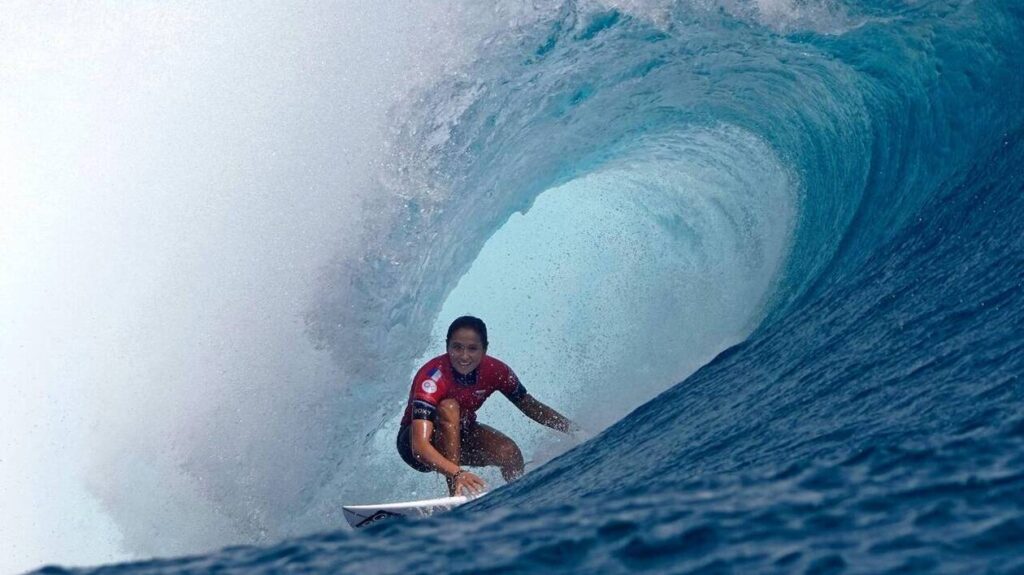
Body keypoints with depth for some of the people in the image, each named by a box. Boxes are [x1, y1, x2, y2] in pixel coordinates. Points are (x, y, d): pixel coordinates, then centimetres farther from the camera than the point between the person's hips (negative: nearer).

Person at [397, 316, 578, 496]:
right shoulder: (433, 376, -35)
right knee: (448, 407, -33)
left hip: (460, 436, 5)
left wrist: (573, 430, -14)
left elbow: (531, 407, -3)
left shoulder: (494, 371, -19)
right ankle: (455, 495, -32)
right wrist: (456, 474, -59)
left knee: (510, 453, -21)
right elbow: (420, 445, -44)